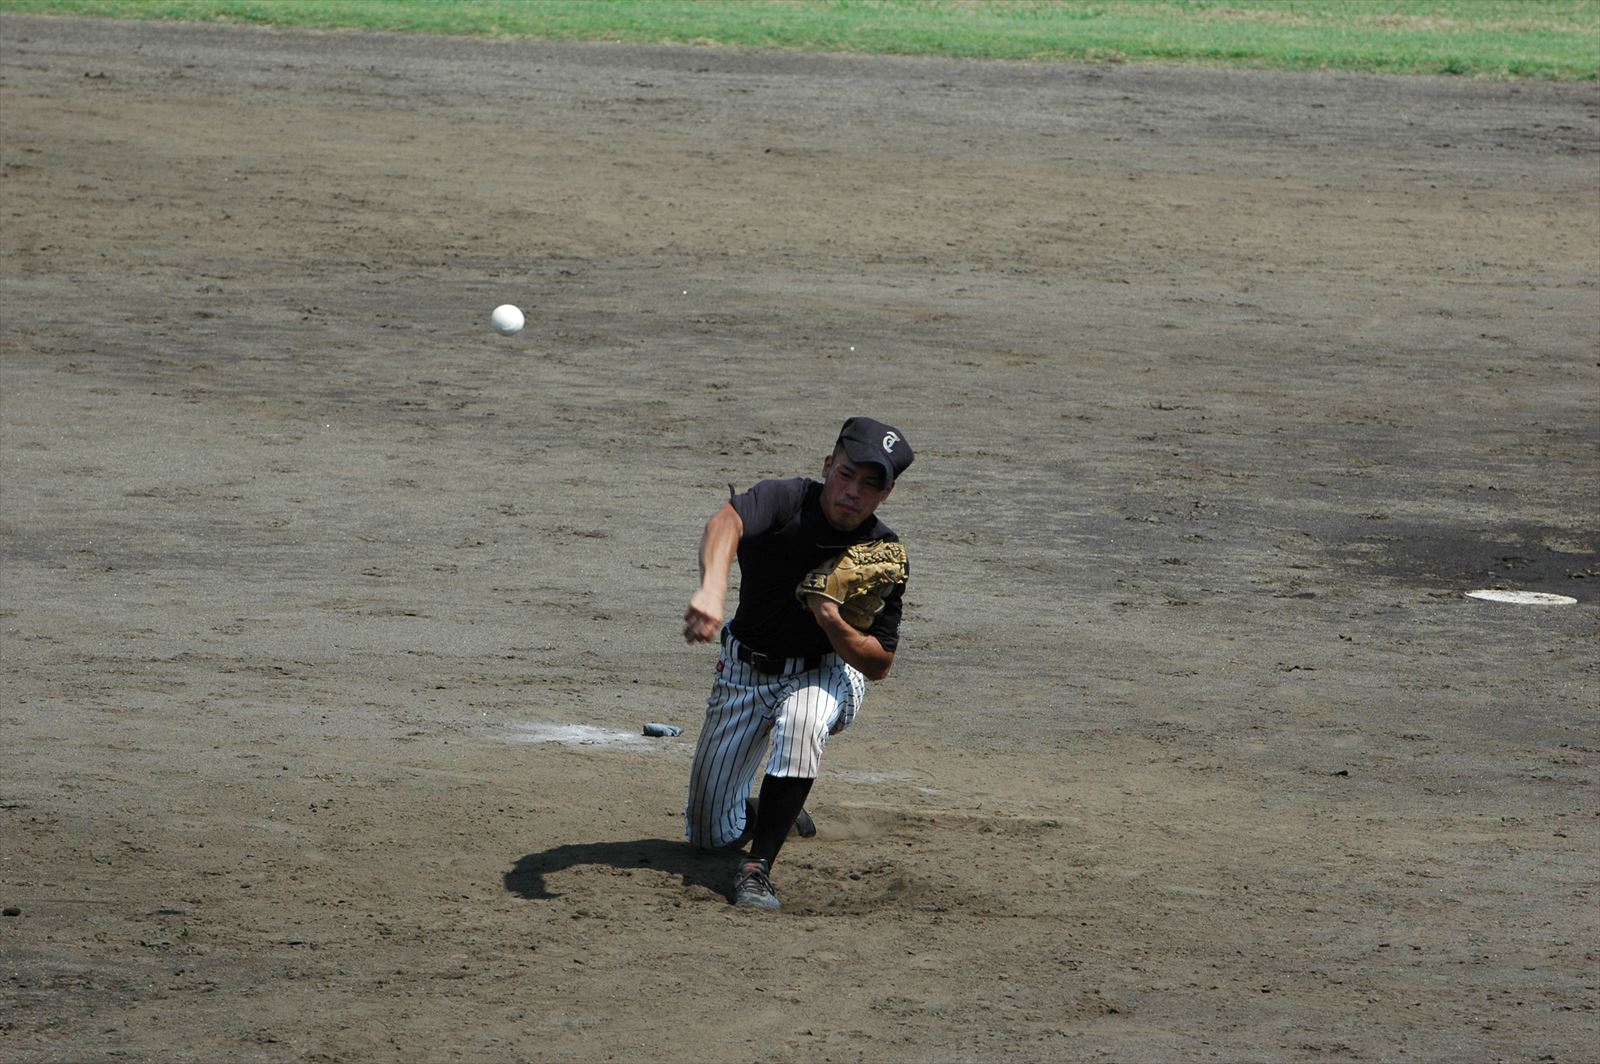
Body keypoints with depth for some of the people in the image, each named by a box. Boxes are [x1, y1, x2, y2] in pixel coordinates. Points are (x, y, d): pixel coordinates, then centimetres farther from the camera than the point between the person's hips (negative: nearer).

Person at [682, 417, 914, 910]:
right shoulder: (787, 501, -26)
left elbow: (879, 665, -12)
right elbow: (726, 521, -49)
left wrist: (834, 624, -33)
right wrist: (712, 588, -70)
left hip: (827, 673, -1)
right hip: (745, 672, 1)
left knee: (801, 719, -39)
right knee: (709, 833, 5)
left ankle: (758, 868, -31)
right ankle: (775, 808, 40)